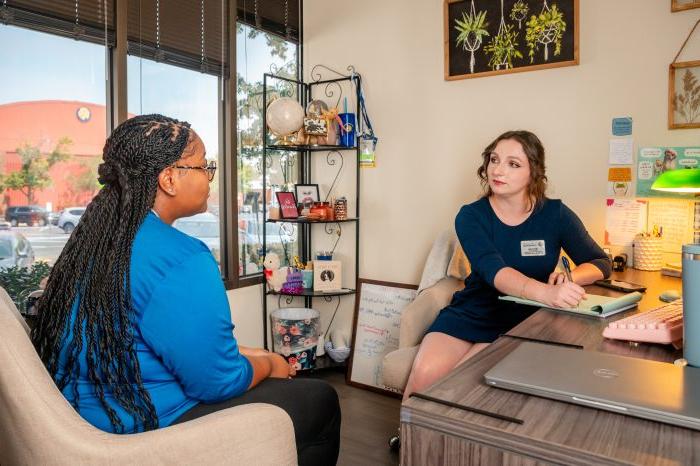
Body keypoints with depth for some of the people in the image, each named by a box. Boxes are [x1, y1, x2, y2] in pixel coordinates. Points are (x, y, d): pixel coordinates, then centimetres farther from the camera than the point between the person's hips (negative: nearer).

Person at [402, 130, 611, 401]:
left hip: (523, 322, 0)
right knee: (425, 374, -23)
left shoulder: (555, 214, -1)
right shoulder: (471, 216, -6)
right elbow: (493, 270, -23)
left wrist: (568, 278, -20)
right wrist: (546, 293, -42)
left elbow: (601, 263, 4)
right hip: (470, 313, 1)